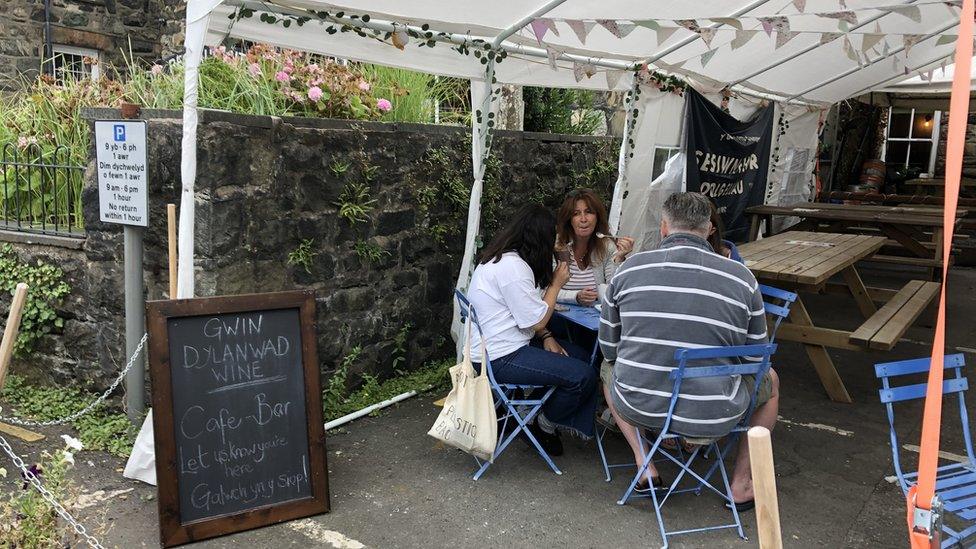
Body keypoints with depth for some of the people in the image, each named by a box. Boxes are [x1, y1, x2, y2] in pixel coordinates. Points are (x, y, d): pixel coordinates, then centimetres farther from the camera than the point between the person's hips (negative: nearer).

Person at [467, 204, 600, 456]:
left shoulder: (500, 256, 9)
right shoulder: (513, 267, -23)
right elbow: (536, 321, -19)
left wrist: (546, 338, 4)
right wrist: (556, 283, -7)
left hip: (500, 344, 11)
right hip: (499, 359, -11)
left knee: (582, 357, 10)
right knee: (583, 376, -15)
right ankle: (545, 426, 8)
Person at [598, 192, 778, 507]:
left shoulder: (629, 268, -4)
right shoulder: (741, 277, -7)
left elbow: (609, 348, 5)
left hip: (639, 407, 1)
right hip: (713, 417, -1)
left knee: (609, 367, 35)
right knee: (770, 380, 30)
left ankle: (644, 464, 24)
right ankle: (741, 484, 33)